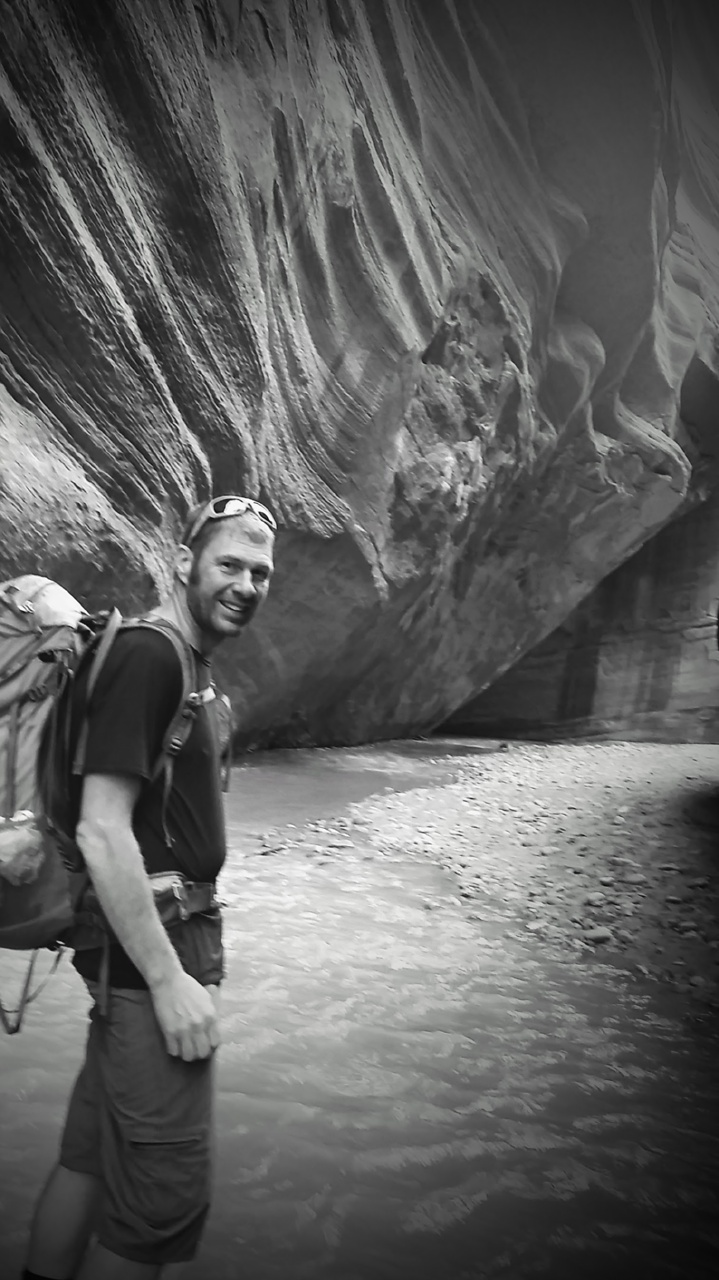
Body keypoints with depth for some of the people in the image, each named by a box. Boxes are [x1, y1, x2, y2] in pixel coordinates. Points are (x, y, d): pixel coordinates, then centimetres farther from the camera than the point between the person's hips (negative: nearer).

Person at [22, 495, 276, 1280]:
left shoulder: (185, 663, 11)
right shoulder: (147, 657, -19)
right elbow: (101, 833, -24)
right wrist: (171, 980, -20)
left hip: (169, 941, 10)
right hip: (151, 953, -10)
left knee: (90, 1157, 20)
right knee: (165, 1193, 3)